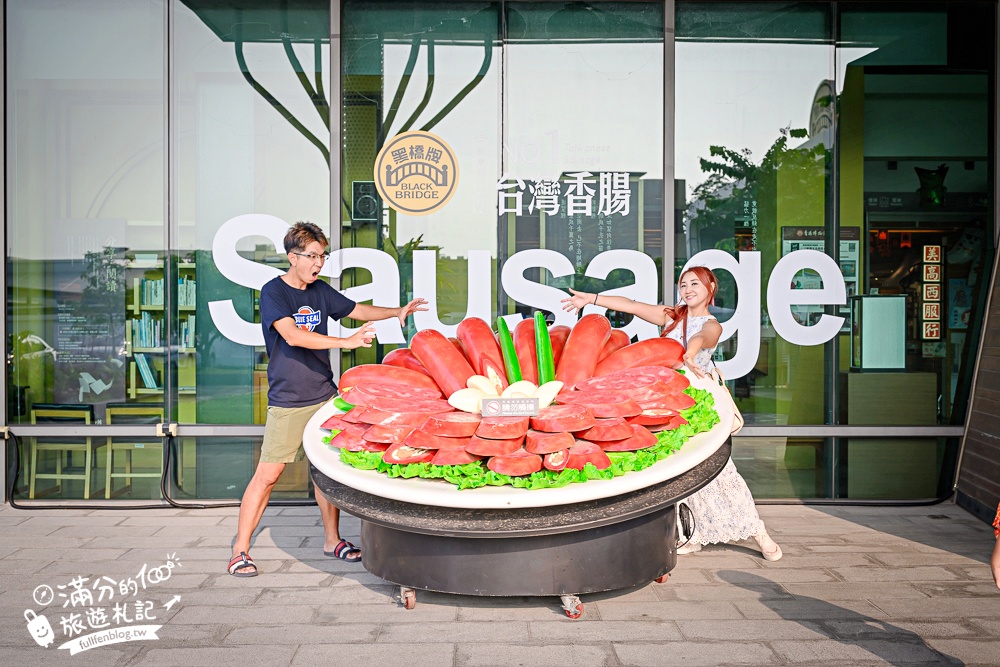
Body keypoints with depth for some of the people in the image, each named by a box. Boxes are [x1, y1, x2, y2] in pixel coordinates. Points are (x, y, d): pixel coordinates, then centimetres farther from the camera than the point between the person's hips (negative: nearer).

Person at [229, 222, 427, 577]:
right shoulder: (273, 292, -10)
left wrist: (397, 311, 2)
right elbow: (293, 335, -23)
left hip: (324, 395, 6)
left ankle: (332, 540, 23)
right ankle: (240, 549, 8)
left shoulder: (321, 290, 9)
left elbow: (358, 310, 18)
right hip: (287, 401, -6)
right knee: (267, 474, -3)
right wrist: (346, 342, -28)